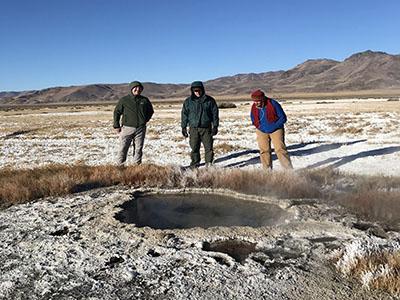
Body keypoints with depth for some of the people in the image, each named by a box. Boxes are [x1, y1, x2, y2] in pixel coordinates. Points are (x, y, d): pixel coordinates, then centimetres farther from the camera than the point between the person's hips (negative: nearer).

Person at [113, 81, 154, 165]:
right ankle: (120, 166, 5)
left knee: (138, 149, 6)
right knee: (123, 148, -4)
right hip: (127, 128, -2)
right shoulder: (124, 100, 2)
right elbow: (117, 112, 7)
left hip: (140, 129, 2)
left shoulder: (145, 100, 8)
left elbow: (150, 111, 24)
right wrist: (116, 126, 2)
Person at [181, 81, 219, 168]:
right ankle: (194, 165, 13)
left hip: (206, 128, 0)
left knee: (209, 147, -2)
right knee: (194, 148, 3)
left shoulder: (209, 100, 3)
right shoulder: (188, 101, 5)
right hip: (193, 129, 1)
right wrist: (183, 127, 5)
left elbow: (215, 114, 5)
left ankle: (209, 164, 7)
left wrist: (215, 126, 0)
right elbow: (184, 114, 9)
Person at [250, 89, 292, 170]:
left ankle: (289, 169, -5)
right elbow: (253, 118, 15)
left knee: (280, 149, -10)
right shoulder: (254, 107, -6)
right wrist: (258, 126, 1)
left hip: (276, 130, -4)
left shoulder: (273, 104, -18)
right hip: (261, 131, 4)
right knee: (264, 151, 3)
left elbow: (283, 118, -12)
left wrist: (274, 126, -19)